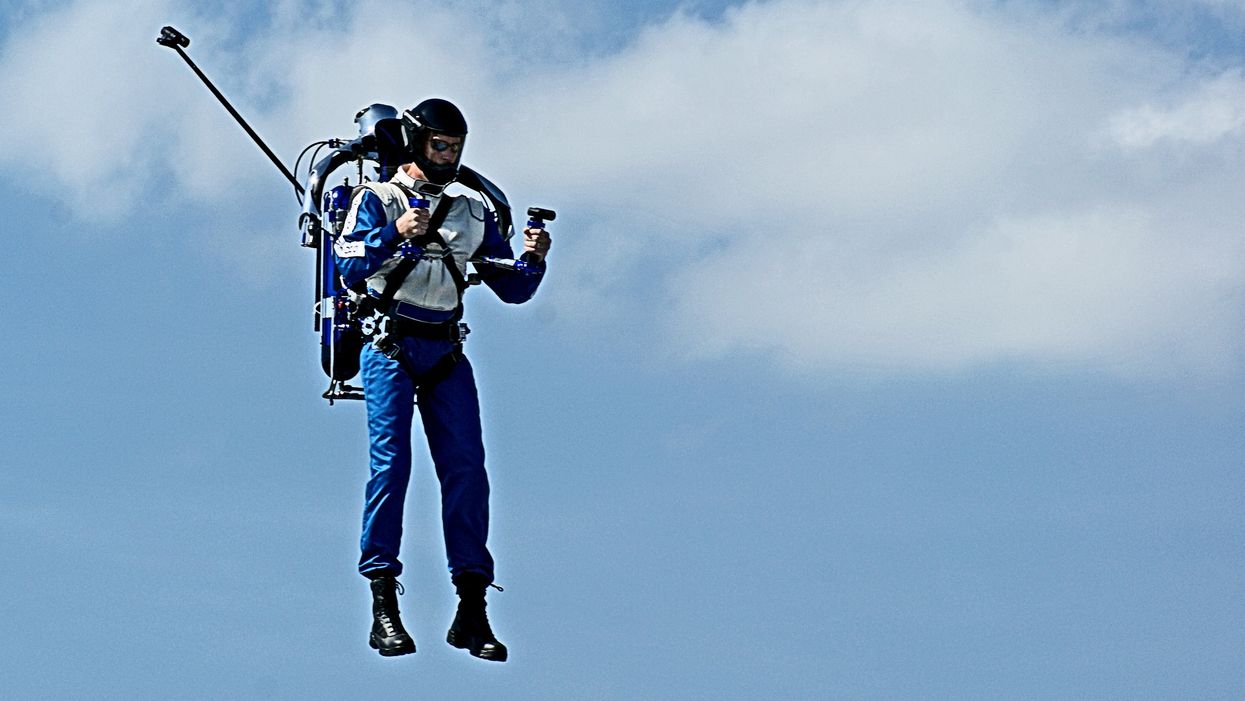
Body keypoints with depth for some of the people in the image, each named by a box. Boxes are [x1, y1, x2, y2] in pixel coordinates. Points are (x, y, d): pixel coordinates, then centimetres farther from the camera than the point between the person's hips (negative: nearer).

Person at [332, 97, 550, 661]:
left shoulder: (474, 214, 18)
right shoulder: (377, 199, 7)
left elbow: (512, 289, 15)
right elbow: (349, 267, -8)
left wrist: (534, 259, -5)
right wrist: (393, 234, -23)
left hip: (446, 355, 4)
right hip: (390, 347, -3)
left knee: (466, 470, -6)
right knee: (391, 464, -12)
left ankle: (471, 609, -4)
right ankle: (384, 604, -10)